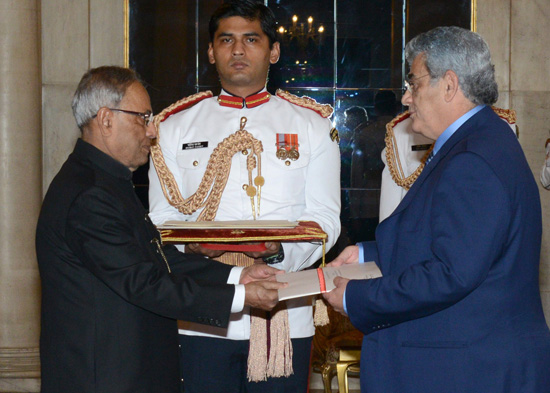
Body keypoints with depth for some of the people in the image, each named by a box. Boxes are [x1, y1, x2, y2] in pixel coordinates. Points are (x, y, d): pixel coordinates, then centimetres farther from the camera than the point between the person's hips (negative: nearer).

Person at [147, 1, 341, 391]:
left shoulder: (312, 125, 9)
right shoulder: (176, 125, 12)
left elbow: (325, 219, 4)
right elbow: (161, 219, 9)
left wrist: (280, 249, -16)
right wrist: (192, 246, -14)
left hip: (285, 318, 0)